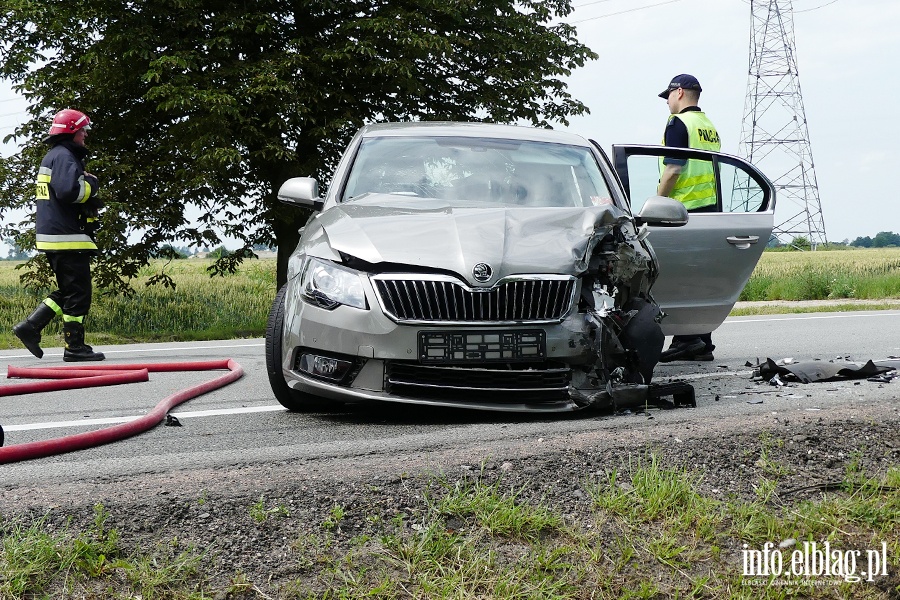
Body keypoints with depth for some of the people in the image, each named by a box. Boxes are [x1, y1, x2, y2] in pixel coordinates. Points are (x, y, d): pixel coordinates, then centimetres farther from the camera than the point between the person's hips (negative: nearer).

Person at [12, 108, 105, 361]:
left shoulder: (53, 156, 21)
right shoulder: (64, 157, -12)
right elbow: (68, 190, -28)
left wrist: (90, 201, 9)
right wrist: (90, 185, -10)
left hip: (53, 238, 10)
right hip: (68, 238, -10)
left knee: (68, 291, 16)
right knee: (78, 294, -4)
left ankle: (30, 326, 11)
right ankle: (75, 347, 0)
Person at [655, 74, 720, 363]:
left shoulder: (679, 123, -7)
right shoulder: (710, 127, 20)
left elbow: (673, 169, -15)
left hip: (684, 209, -8)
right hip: (710, 209, 8)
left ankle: (686, 338, -11)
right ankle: (703, 342, 10)